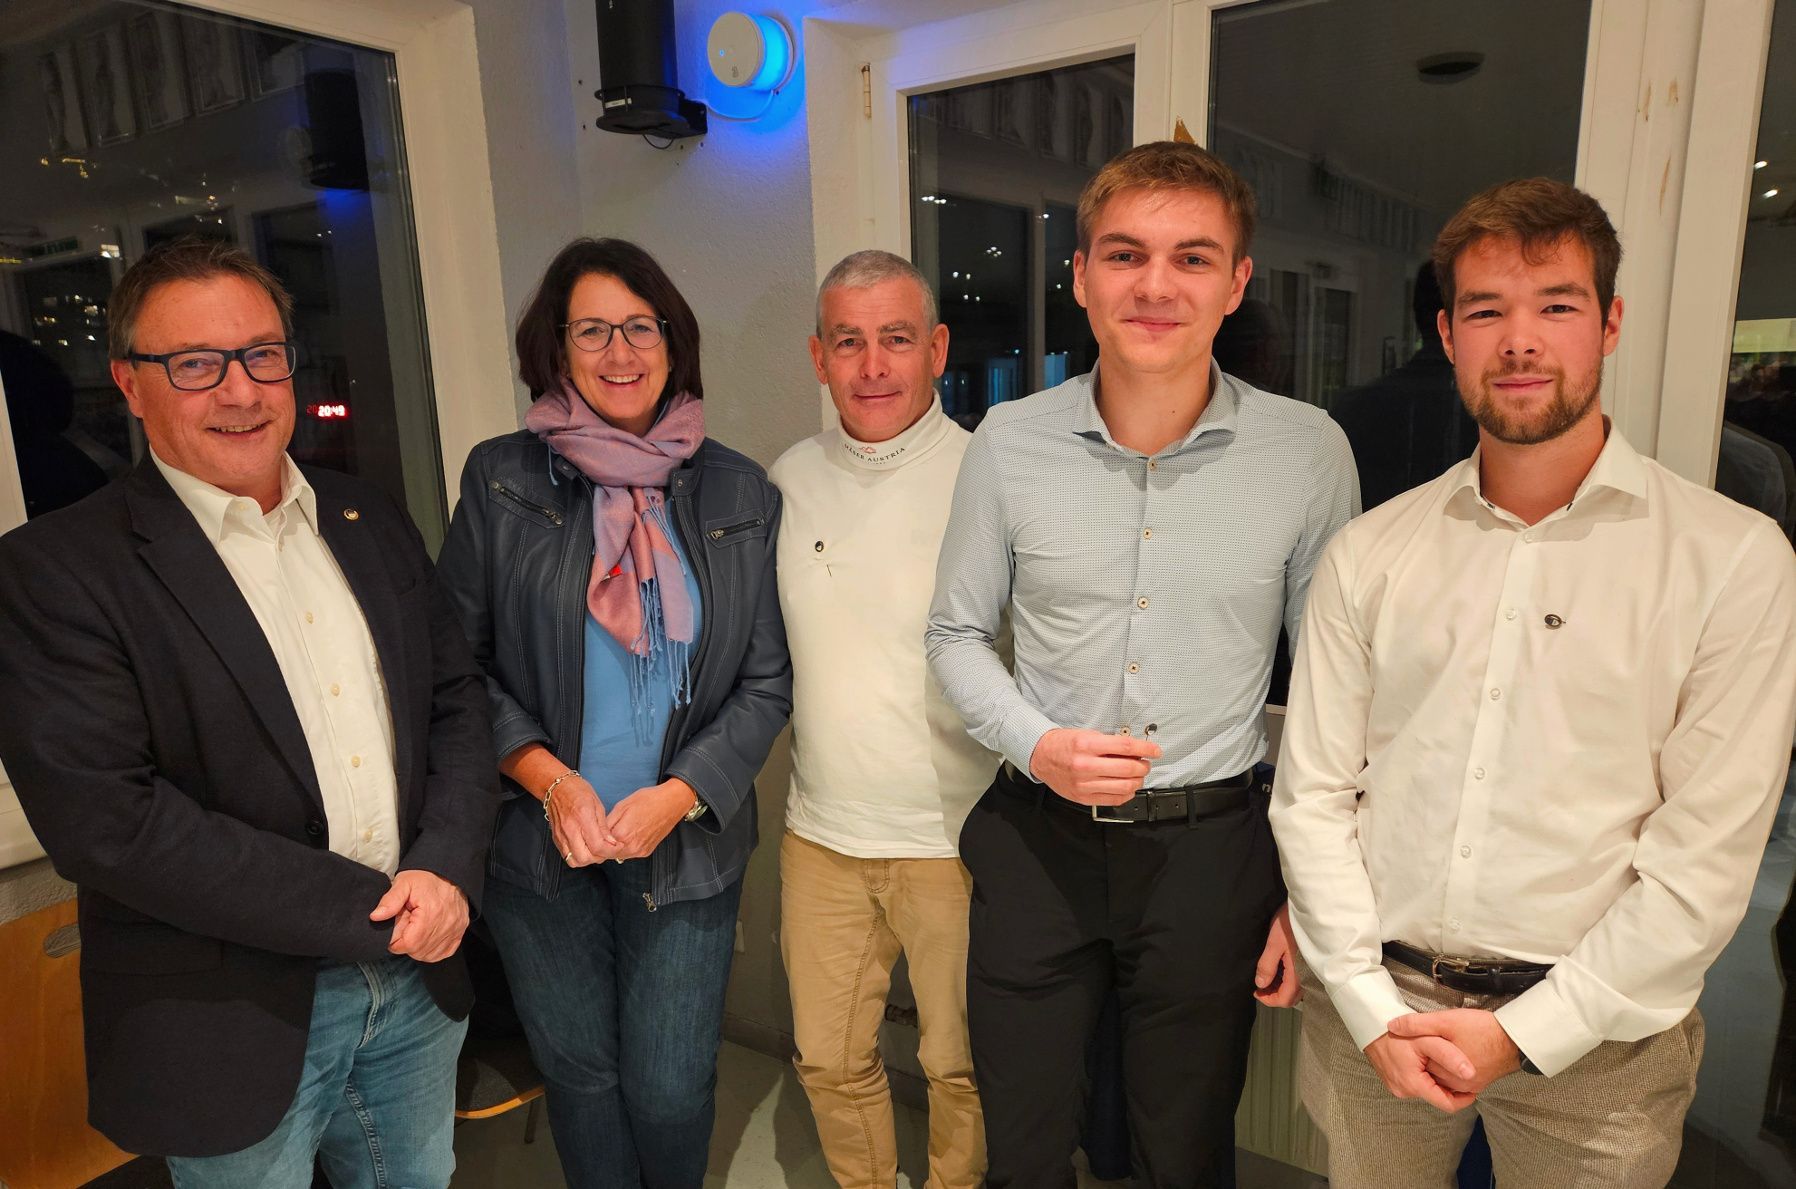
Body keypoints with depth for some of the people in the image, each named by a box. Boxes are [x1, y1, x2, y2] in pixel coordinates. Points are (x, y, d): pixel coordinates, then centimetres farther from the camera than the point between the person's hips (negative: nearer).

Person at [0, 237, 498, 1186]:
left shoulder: (366, 520, 4)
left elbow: (456, 694, 5)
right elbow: (105, 820, -20)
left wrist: (446, 869, -11)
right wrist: (372, 913, -19)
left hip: (419, 984, 5)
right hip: (237, 1033, -4)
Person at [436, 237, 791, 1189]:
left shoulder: (741, 495, 0)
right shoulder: (501, 479, -2)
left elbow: (767, 680, -1)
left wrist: (677, 796, -13)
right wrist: (545, 775, -13)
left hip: (685, 844, 0)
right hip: (540, 844, 0)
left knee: (670, 1089, 9)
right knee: (578, 1074, 16)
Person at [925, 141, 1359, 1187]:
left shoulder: (1309, 451, -8)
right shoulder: (1010, 442, -6)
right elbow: (958, 632, 4)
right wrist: (1037, 745, -14)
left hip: (1214, 849, 0)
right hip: (1038, 838, 1)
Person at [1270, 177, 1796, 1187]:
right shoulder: (1369, 553, -1)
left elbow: (1708, 852, -10)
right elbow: (1313, 794, -2)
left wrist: (1528, 1034, -13)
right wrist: (1373, 1007, -8)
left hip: (1593, 1036, -1)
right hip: (1379, 1008, 2)